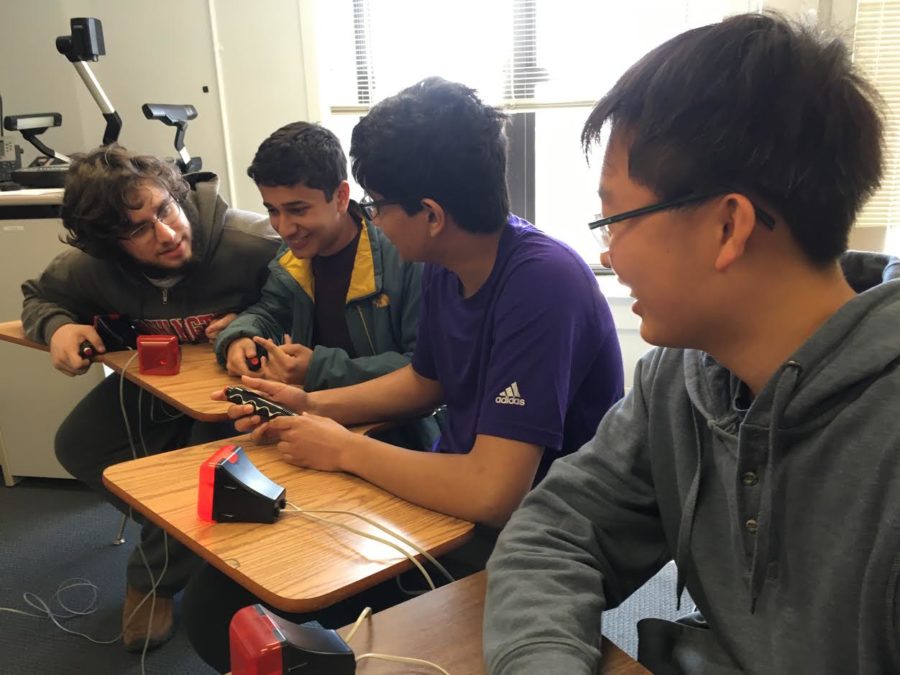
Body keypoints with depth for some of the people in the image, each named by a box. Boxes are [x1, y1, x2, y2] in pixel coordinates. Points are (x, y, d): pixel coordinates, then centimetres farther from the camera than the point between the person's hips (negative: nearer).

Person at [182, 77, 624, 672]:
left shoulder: (542, 284, -27)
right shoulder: (445, 266, -1)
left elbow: (493, 493, -32)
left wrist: (345, 448, -19)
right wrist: (315, 406, 2)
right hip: (453, 498, 7)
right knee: (218, 598, 0)